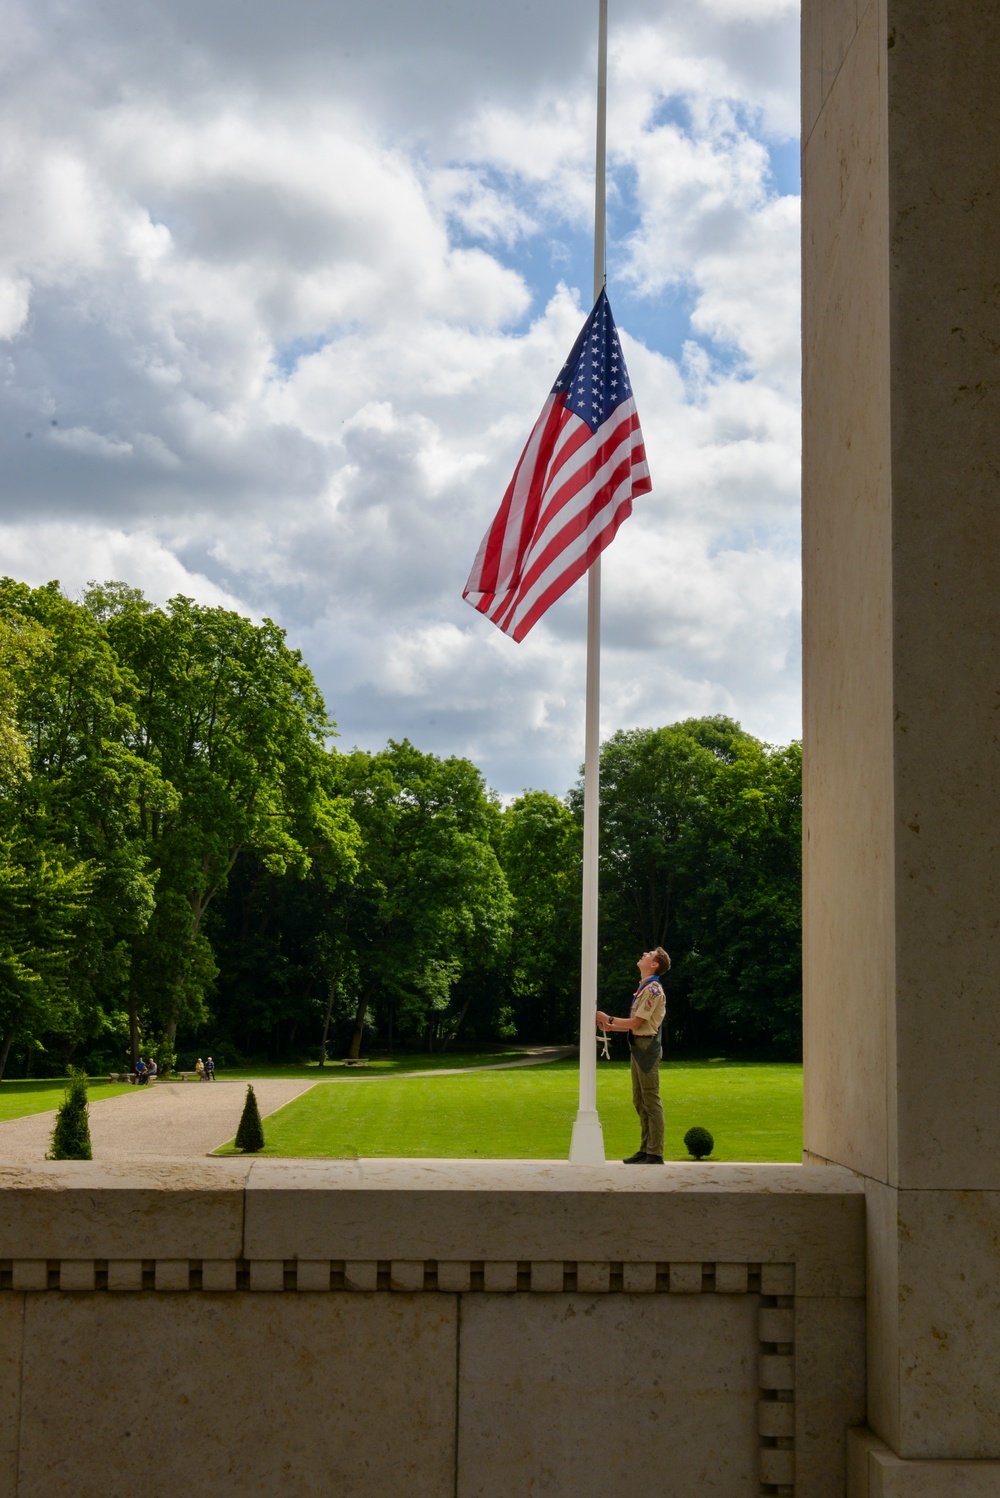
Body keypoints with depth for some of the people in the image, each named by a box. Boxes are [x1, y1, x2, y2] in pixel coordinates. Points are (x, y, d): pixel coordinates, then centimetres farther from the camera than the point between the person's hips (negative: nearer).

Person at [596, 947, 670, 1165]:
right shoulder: (643, 988, 17)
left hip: (647, 1046, -10)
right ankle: (645, 1149, 19)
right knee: (640, 1101, 13)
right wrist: (612, 1027, 13)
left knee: (651, 1100, -8)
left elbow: (636, 1023, -16)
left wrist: (609, 1020, -6)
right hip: (638, 1046, 10)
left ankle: (655, 1153, -6)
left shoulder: (653, 990, -13)